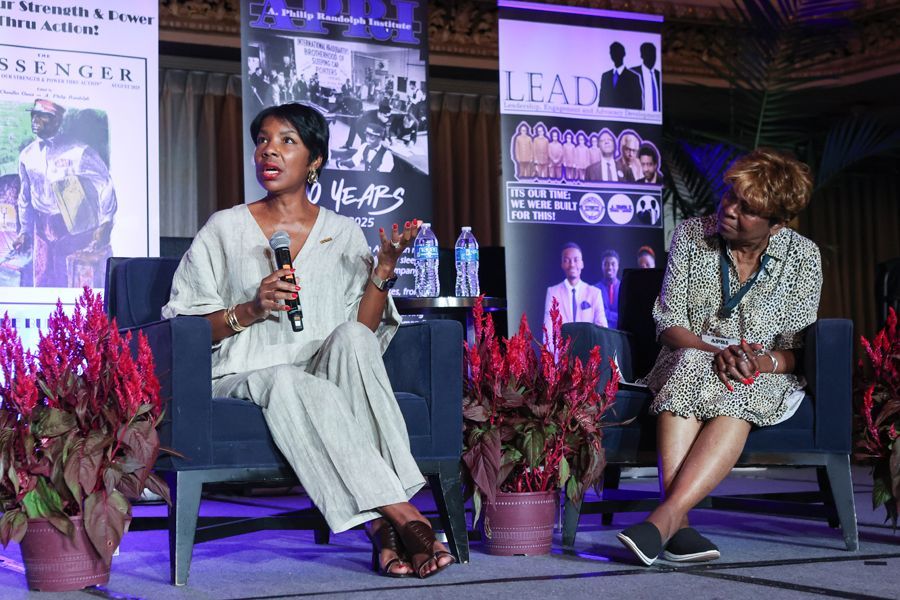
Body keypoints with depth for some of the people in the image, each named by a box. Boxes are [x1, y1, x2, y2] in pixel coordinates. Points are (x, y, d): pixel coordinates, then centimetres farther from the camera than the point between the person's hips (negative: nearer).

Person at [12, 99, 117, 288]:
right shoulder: (27, 155, 7)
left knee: (83, 283, -5)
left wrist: (105, 224, -14)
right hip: (43, 230, 5)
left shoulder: (78, 151, -9)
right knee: (43, 283, 6)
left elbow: (105, 184, -8)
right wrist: (24, 230, 17)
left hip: (77, 228, -5)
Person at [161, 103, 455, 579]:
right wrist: (250, 311, -12)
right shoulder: (225, 228, 8)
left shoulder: (343, 233, 14)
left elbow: (363, 331, 6)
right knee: (291, 384, -37)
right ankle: (401, 516, -37)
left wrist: (383, 271, -8)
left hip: (324, 372, 2)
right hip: (245, 377, -2)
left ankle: (382, 526, -38)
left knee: (351, 339, -32)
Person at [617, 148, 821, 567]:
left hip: (766, 379, 0)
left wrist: (762, 362, -26)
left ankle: (664, 517, -50)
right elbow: (669, 325, -3)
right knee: (692, 366, -37)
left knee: (733, 404, -37)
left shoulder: (802, 257, -1)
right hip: (688, 363, 1)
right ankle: (678, 526, -49)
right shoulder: (691, 236, 0)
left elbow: (796, 352, -3)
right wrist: (718, 354, -22)